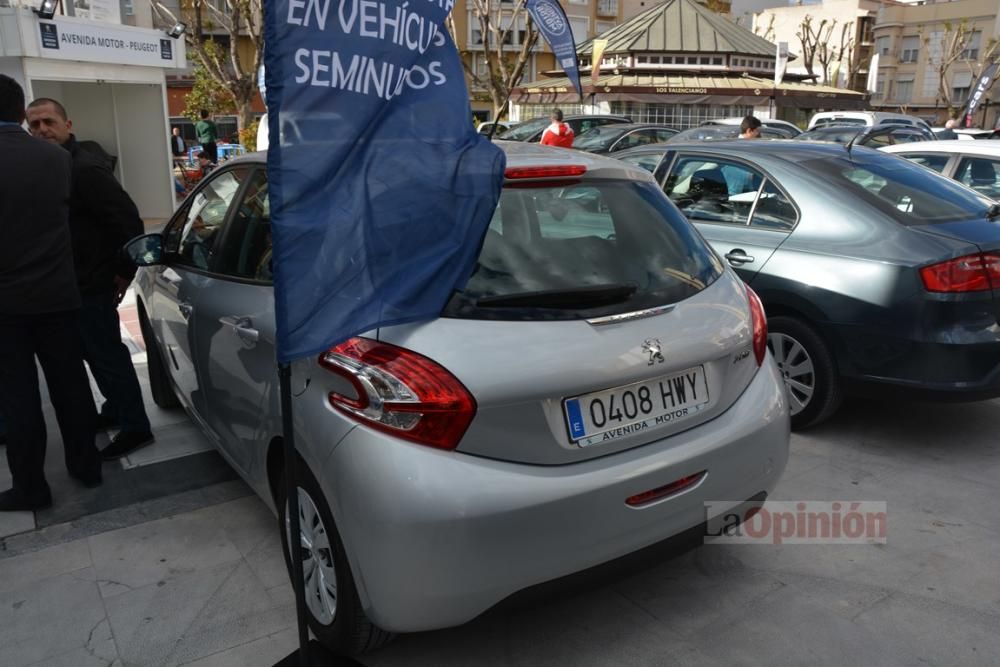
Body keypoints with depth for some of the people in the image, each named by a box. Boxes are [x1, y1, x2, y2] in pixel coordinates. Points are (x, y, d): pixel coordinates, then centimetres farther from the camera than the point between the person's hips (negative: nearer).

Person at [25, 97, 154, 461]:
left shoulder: (85, 169, -18)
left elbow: (129, 220, -22)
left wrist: (124, 271, -16)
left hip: (93, 283, -9)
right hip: (71, 282, 9)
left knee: (107, 354, -2)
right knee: (95, 351, 20)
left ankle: (135, 428, 8)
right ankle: (116, 408, 36)